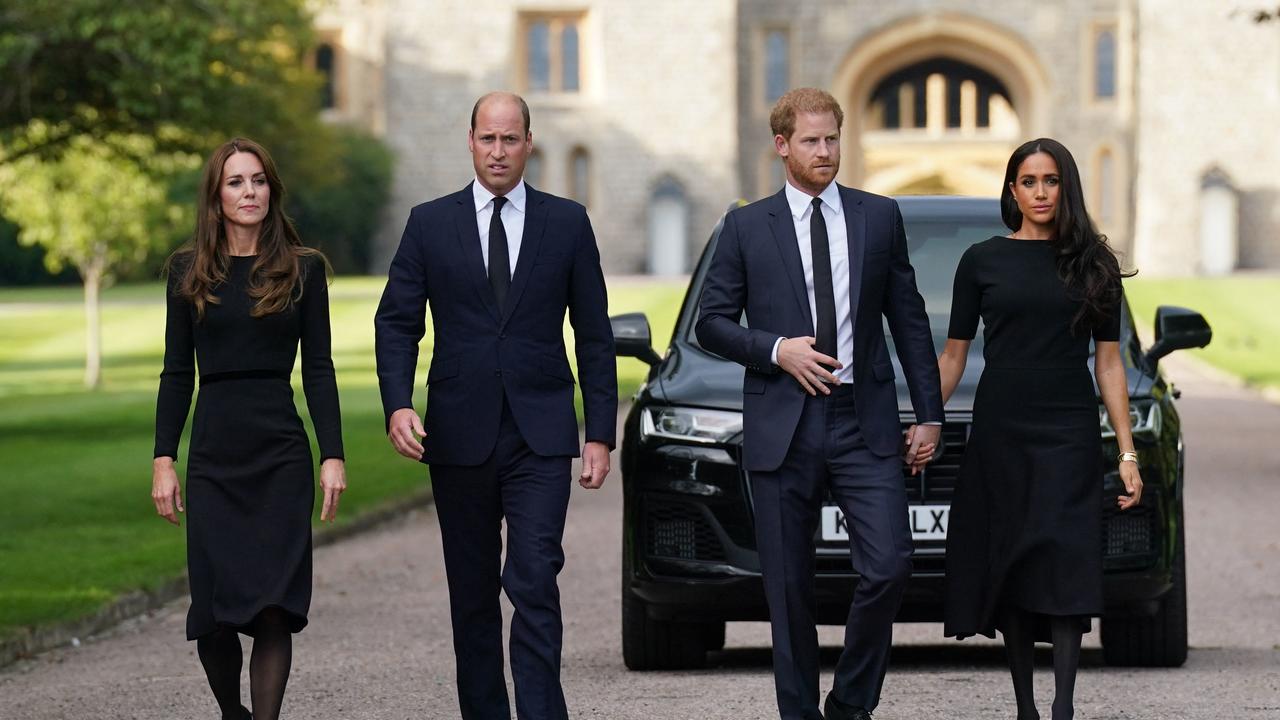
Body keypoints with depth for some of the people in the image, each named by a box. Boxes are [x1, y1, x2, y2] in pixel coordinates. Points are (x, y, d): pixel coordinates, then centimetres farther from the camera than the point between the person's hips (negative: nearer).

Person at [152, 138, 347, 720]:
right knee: (214, 613, 1)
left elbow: (318, 369, 4)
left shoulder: (304, 269, 4)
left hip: (281, 454, -1)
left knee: (273, 607, -9)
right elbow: (177, 372, 7)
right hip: (213, 456, 1)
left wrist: (333, 457, -4)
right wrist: (164, 460, 1)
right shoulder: (189, 271, 6)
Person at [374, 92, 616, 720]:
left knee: (534, 580, -13)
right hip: (460, 434, 2)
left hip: (541, 437, -1)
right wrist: (398, 405, -12)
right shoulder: (430, 223, 5)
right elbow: (396, 323, 4)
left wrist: (601, 432, 1)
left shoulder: (567, 223, 5)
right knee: (472, 591, 8)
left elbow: (594, 334, 6)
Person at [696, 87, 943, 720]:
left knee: (888, 567, -12)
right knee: (788, 589, 3)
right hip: (782, 427, 0)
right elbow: (711, 323, 6)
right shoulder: (747, 227, 5)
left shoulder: (880, 217, 9)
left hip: (865, 425, 1)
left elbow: (910, 320, 11)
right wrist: (776, 350, -10)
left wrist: (929, 414, 7)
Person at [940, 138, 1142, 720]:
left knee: (1065, 562, -13)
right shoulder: (983, 260, 5)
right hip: (1000, 431, 1)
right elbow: (952, 355, 9)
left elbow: (1108, 362, 7)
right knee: (1009, 565, 2)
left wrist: (1127, 453, 2)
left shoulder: (1093, 265, 7)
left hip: (1069, 432, -1)